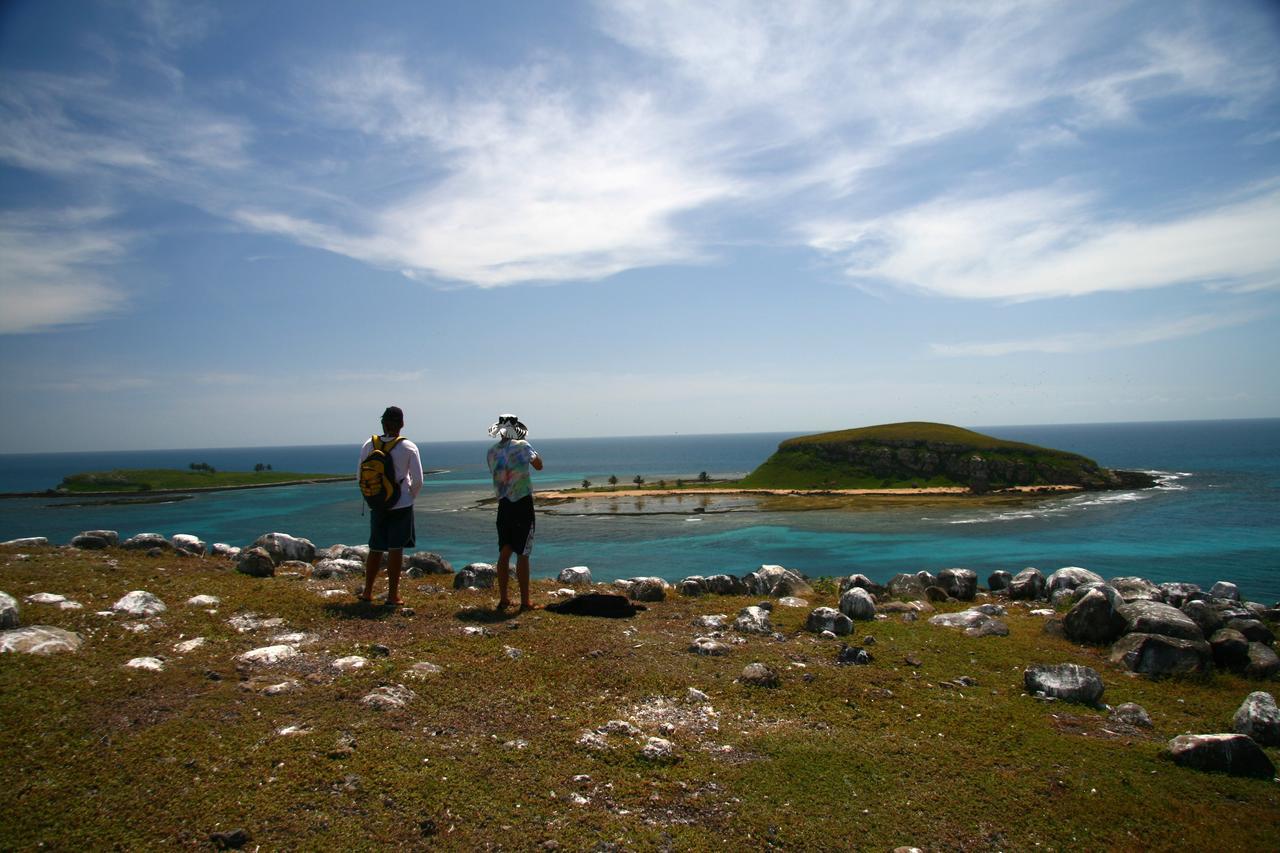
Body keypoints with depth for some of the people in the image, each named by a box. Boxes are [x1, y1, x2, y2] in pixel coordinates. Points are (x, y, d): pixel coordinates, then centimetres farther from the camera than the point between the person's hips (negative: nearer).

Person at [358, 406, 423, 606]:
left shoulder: (369, 445, -2)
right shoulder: (409, 447, -9)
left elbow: (360, 476, 3)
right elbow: (417, 480, -8)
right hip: (401, 505, -3)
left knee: (375, 549, 14)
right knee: (395, 549, 2)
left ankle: (367, 592, 22)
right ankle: (393, 595, 5)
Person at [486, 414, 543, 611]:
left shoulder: (491, 452, 5)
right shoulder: (521, 446, -9)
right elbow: (539, 465, 2)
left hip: (503, 505, 5)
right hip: (522, 504, -5)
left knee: (504, 553, 12)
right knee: (522, 555, -2)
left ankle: (503, 599, 16)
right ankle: (525, 601, 2)